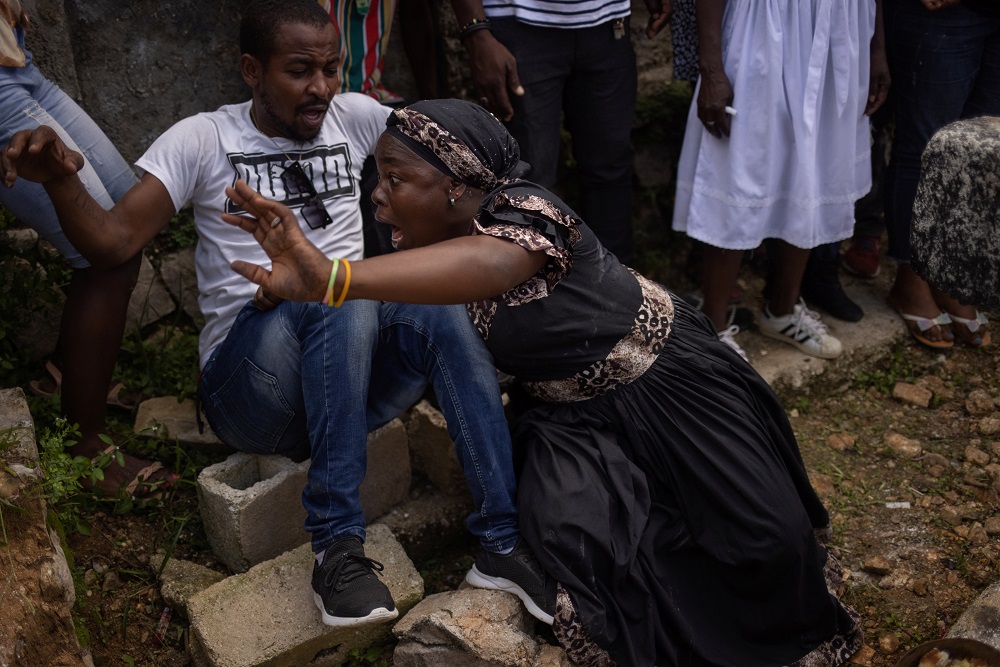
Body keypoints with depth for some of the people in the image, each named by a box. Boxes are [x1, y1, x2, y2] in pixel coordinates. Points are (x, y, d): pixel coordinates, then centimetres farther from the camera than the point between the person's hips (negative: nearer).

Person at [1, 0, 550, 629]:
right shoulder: (203, 139, 3)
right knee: (344, 289, -34)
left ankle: (503, 540, -26)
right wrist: (60, 180, -24)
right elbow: (112, 241, -6)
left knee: (443, 307, -28)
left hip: (355, 373, 3)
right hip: (246, 383, -3)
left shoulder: (352, 117, 12)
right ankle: (338, 548, -32)